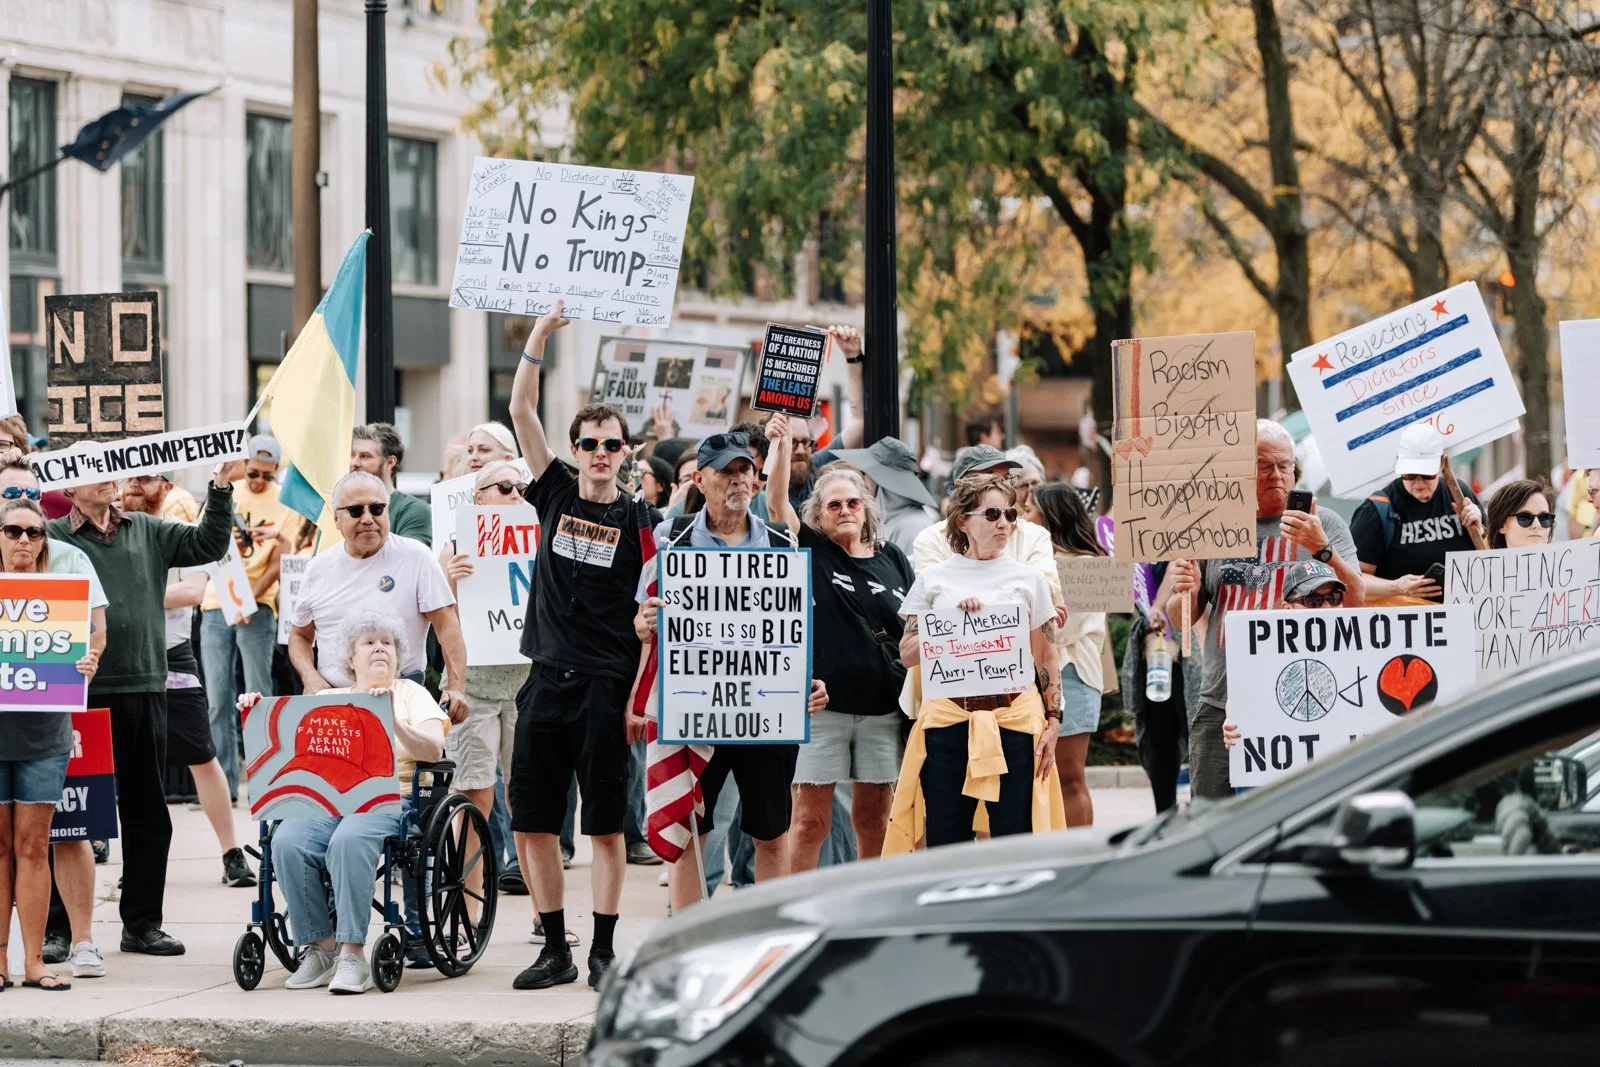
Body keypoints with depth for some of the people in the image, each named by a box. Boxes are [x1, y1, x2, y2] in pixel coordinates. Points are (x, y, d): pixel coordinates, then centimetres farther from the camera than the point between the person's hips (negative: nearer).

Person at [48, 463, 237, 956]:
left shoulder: (146, 532, 13)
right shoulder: (54, 537, 2)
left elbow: (206, 544, 9)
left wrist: (221, 490, -1)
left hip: (144, 689, 4)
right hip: (79, 693, -4)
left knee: (146, 812, 9)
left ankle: (142, 921, 18)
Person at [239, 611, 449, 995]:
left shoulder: (410, 694, 17)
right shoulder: (327, 699, 26)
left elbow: (433, 750, 0)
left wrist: (392, 722, -16)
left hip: (386, 800, -3)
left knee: (349, 842, -37)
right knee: (288, 843, -31)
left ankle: (351, 956, -37)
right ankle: (320, 949, -23)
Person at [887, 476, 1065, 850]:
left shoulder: (1028, 579, 9)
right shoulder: (933, 580, 9)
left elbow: (1047, 659, 11)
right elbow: (907, 654, 5)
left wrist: (1053, 720, 2)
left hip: (1014, 719, 0)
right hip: (948, 718, 0)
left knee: (1014, 840, -3)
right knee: (945, 839, 0)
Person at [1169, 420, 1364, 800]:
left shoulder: (1324, 524, 4)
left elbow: (1353, 602, -7)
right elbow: (1180, 619, 17)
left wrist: (1322, 549, -21)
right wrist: (1186, 592, -6)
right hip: (1221, 707, 3)